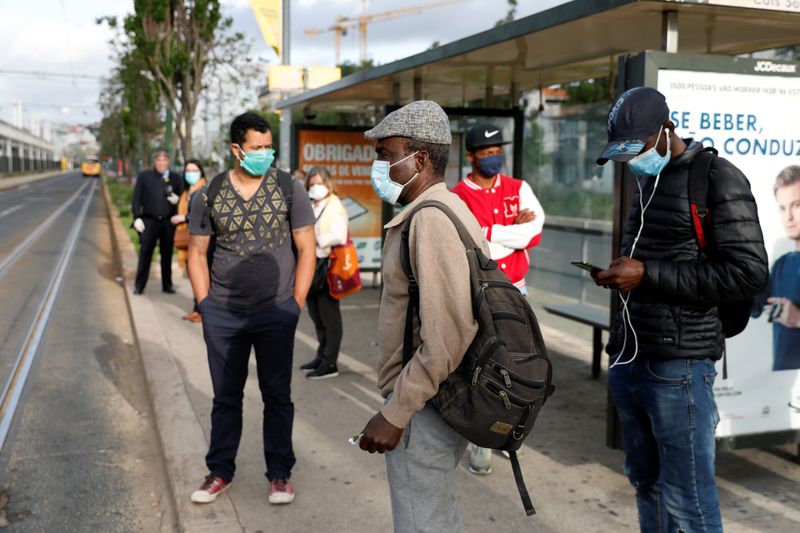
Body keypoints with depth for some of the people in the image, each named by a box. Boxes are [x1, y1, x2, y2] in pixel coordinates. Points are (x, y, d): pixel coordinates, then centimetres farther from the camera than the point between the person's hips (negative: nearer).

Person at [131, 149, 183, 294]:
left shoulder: (176, 178, 10)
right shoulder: (144, 176, 7)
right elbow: (136, 198, 4)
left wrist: (177, 199, -8)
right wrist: (137, 217, -5)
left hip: (168, 222, 1)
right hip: (149, 220, -1)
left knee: (167, 253, 6)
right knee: (145, 253, -1)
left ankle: (167, 284, 15)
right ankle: (139, 285, 6)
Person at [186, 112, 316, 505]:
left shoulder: (289, 189, -3)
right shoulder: (208, 195, 0)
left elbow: (306, 249, 0)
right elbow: (197, 253, 7)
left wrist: (295, 305, -4)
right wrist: (206, 306, 1)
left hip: (276, 312, -1)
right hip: (223, 313, 1)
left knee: (277, 395, 8)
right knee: (226, 396, 12)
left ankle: (279, 473, 22)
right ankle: (220, 471, 27)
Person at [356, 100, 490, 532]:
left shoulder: (431, 220, -20)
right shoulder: (445, 208, 11)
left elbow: (445, 339, -27)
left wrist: (394, 414, -21)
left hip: (423, 407, -10)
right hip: (433, 400, 10)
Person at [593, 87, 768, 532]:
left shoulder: (717, 178, -8)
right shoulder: (648, 181, 17)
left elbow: (748, 274, -15)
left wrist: (647, 275, -18)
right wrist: (620, 273, 9)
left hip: (678, 365, -8)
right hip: (629, 357, 8)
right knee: (646, 482, 15)